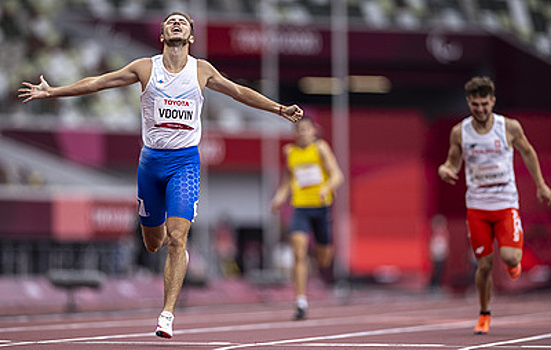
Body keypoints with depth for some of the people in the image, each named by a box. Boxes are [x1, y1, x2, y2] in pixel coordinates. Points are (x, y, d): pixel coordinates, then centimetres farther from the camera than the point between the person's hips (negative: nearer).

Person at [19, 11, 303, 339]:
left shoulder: (201, 70, 3)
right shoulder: (146, 68, 1)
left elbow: (239, 92, 15)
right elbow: (98, 82, 4)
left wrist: (279, 109, 14)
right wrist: (51, 91, 2)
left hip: (185, 161, -1)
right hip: (151, 160, 1)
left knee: (176, 238, -16)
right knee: (153, 243, 10)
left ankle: (168, 313, -13)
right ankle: (171, 241, 48)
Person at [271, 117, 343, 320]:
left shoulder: (321, 148, -2)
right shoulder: (289, 151, 8)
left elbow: (337, 176, -8)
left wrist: (326, 188, -27)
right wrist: (280, 197, 5)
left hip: (322, 206, -1)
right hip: (300, 207, 1)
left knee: (324, 262, 7)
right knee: (299, 254, -17)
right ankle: (301, 303, -18)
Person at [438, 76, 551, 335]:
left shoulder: (510, 127, -6)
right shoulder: (459, 132, -3)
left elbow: (527, 152, 11)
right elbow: (454, 162, 10)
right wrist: (445, 170, -14)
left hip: (506, 203, -1)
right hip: (477, 206, 1)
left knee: (509, 257, -18)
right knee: (484, 265, 0)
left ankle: (513, 263, 22)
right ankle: (484, 315, 22)